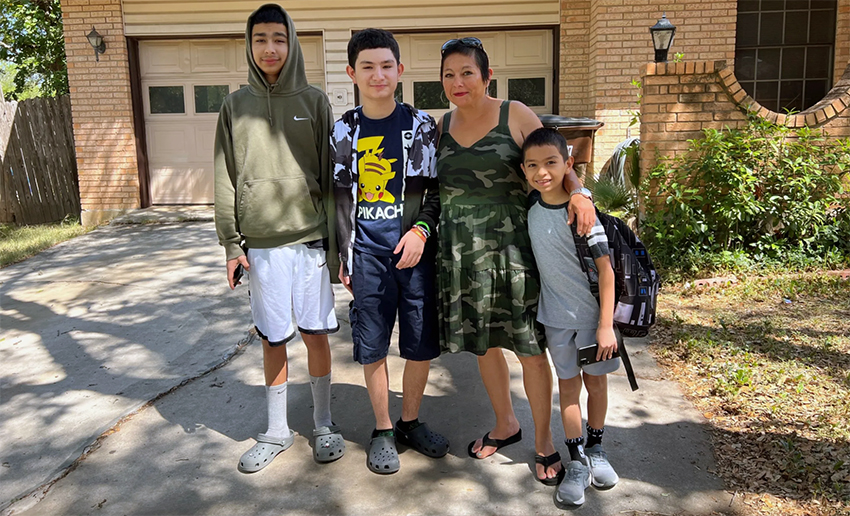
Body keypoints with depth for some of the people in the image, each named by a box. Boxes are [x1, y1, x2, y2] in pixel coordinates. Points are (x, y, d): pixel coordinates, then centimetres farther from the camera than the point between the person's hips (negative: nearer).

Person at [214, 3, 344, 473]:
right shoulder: (236, 106, 7)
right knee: (272, 338, 8)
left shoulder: (314, 101, 4)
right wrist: (231, 242, 0)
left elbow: (330, 174, 2)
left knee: (316, 333, 5)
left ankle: (323, 425, 23)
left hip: (310, 239, -1)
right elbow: (226, 178, 6)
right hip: (262, 243, 1)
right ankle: (277, 431, 24)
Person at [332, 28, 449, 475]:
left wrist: (422, 229, -10)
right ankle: (382, 430, 23)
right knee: (372, 346, 5)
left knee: (421, 344, 6)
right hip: (368, 252, 0)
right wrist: (344, 257, 4)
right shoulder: (345, 131, 5)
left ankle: (410, 422, 27)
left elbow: (439, 189, 5)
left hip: (415, 249, 0)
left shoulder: (421, 125, 3)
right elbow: (339, 198, 8)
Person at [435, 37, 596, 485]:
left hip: (512, 245, -4)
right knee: (482, 343, 14)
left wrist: (579, 192, -20)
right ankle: (505, 425, 36)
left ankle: (544, 443, 19)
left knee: (529, 346, 0)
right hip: (462, 252, 4)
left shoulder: (515, 116, -3)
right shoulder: (442, 125, 9)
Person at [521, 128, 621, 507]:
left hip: (593, 312, -3)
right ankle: (576, 462, 21)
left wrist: (606, 325, -18)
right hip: (556, 314, 3)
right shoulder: (531, 206, -5)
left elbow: (605, 268, -17)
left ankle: (596, 449, 34)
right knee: (568, 383, 10)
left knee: (596, 380, 13)